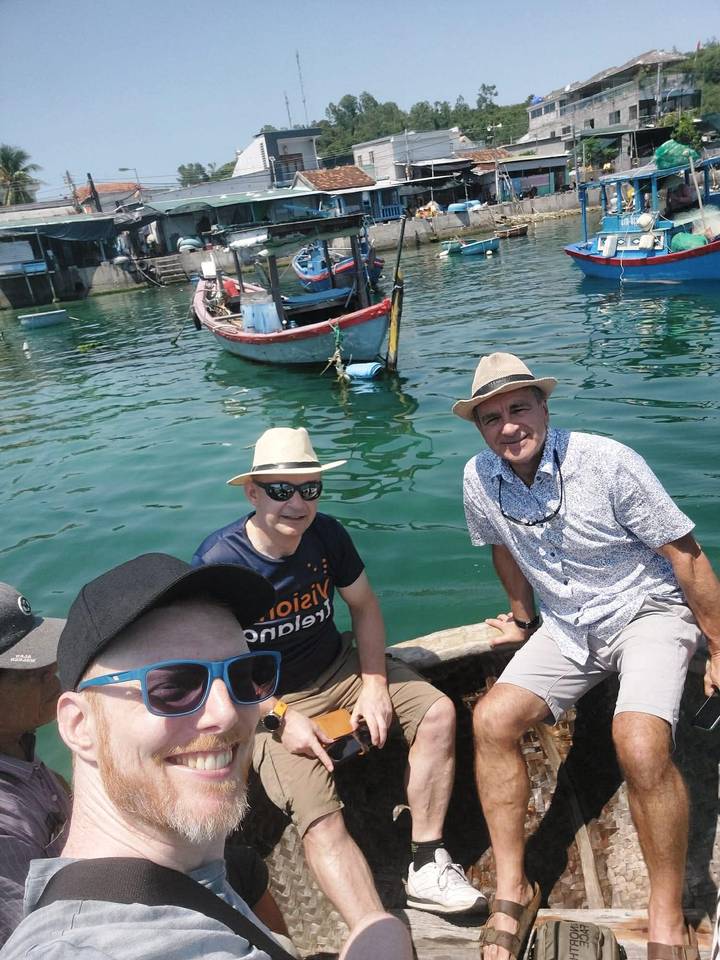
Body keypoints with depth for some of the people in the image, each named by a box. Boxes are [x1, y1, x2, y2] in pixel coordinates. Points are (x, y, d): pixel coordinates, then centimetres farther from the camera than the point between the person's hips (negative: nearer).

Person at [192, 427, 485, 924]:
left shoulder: (326, 534, -8)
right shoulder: (216, 562, -22)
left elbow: (364, 606, 3)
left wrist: (374, 683, -9)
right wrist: (281, 718, -22)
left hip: (338, 668, 5)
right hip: (267, 701, -5)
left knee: (438, 711, -10)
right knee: (321, 820, -23)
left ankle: (427, 866, -3)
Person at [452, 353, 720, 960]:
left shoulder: (607, 462, -22)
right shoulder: (479, 479, -9)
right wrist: (524, 618, 23)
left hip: (648, 613, -4)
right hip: (566, 629, 5)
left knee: (640, 744, -29)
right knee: (492, 721, -13)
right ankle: (513, 891, 2)